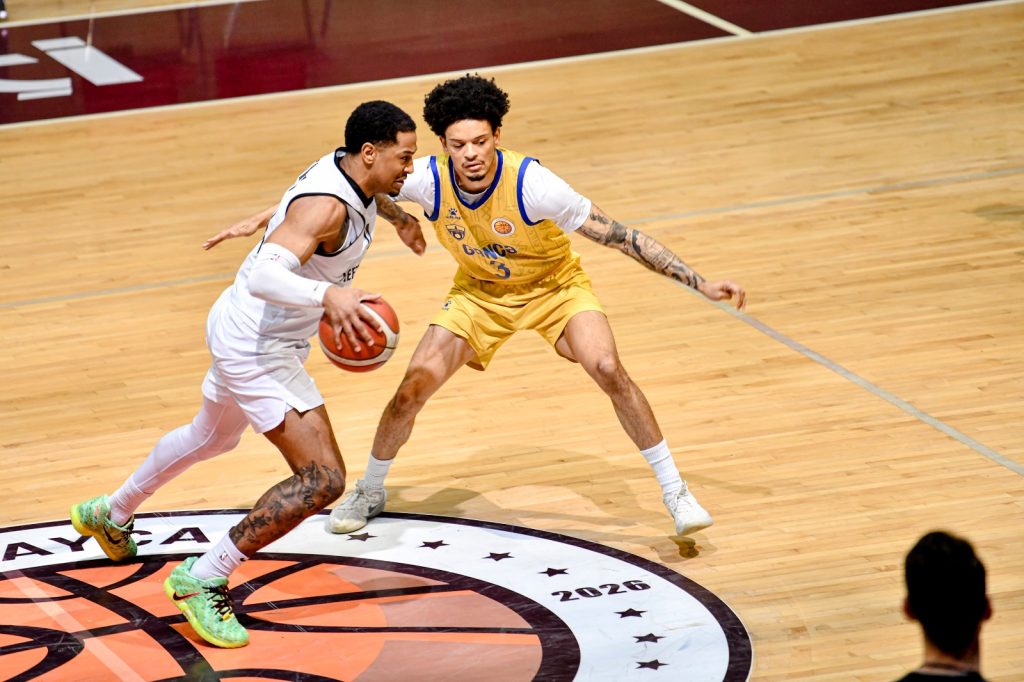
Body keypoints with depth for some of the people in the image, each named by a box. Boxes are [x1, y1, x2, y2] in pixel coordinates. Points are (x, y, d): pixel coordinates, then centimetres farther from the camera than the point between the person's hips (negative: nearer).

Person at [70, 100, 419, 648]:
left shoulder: (343, 170, -1)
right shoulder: (326, 206, -30)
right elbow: (264, 277, -41)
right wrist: (327, 295, -55)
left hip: (243, 331, 11)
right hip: (257, 349, -10)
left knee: (213, 435, 35)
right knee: (323, 479, -15)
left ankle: (111, 514, 57)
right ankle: (202, 581, -8)